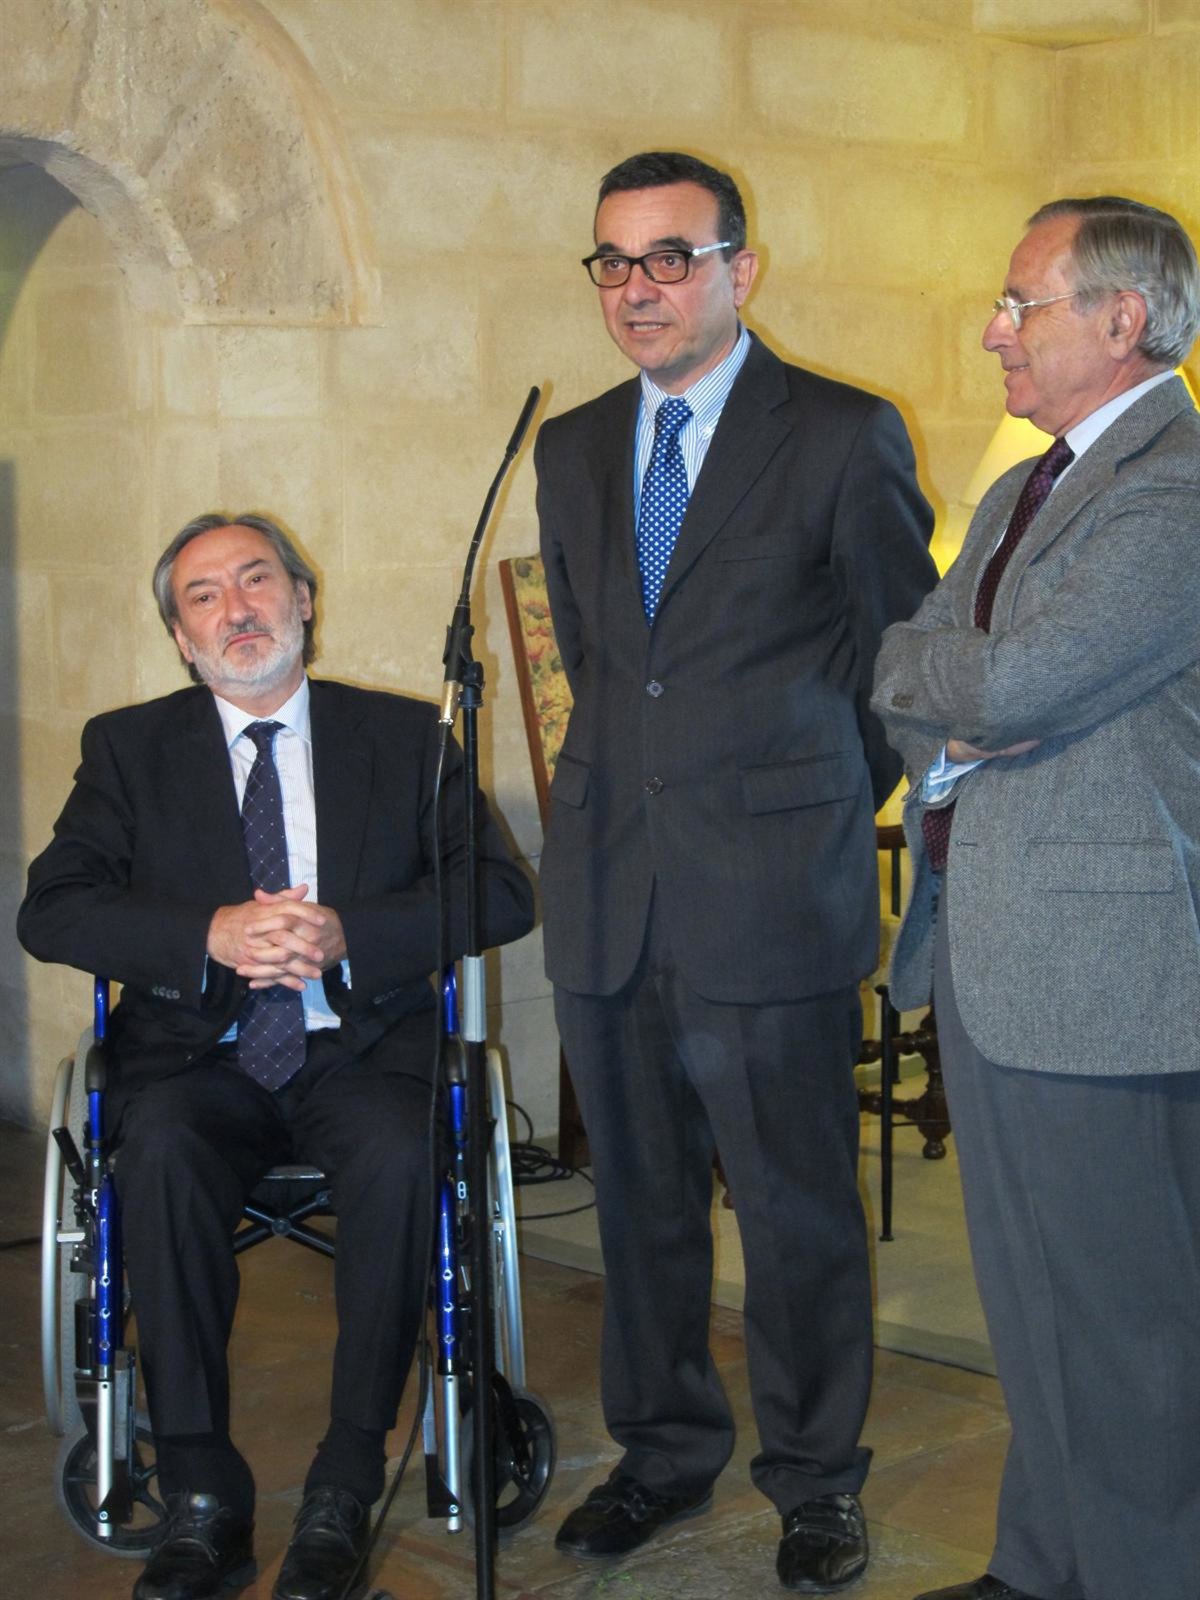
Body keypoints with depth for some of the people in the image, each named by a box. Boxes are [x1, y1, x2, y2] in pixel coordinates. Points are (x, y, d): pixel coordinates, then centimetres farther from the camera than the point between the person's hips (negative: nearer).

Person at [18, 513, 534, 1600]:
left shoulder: (403, 738, 11)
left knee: (399, 1156, -33)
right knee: (160, 1153, -33)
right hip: (198, 1057, 0)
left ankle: (344, 1495, -23)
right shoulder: (130, 748, 12)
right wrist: (212, 935, -17)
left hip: (360, 1050, 0)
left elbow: (502, 894, 1)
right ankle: (201, 1499, -25)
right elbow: (51, 912, -1)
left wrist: (348, 933, -15)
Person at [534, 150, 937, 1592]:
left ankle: (814, 1480, 19)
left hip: (771, 891, -5)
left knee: (799, 1209, 3)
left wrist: (831, 807, 8)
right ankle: (664, 1449, 29)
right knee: (640, 1196, 13)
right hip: (608, 885, 5)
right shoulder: (571, 449, 12)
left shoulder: (843, 436, -4)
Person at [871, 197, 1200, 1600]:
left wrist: (908, 663, -2)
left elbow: (1012, 682, -22)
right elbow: (908, 681, 18)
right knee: (1030, 1300, 18)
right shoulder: (1021, 494, 18)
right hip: (978, 947, 10)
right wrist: (938, 759, -4)